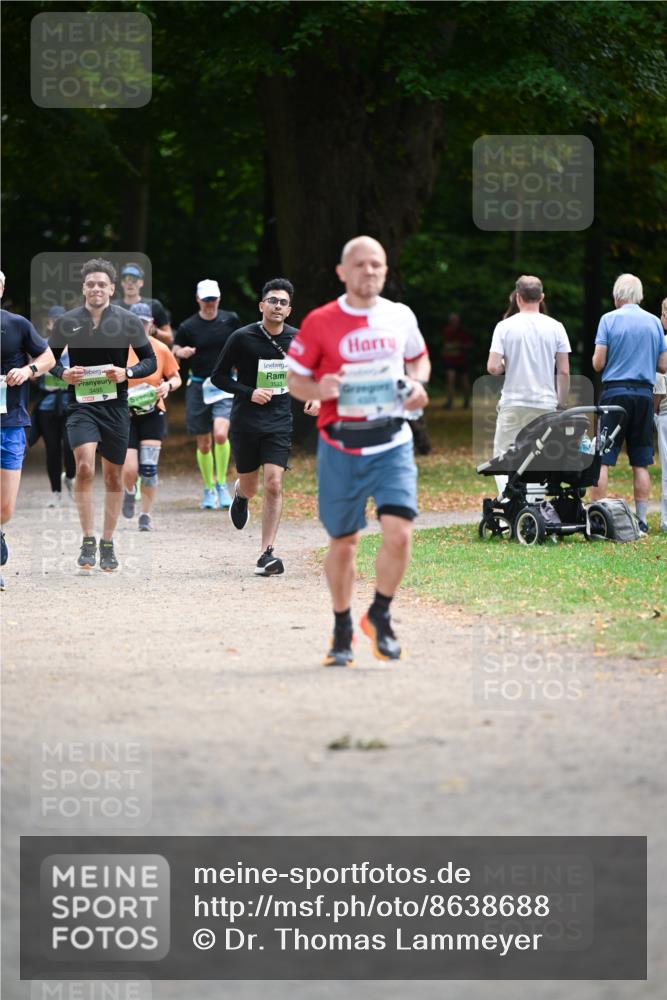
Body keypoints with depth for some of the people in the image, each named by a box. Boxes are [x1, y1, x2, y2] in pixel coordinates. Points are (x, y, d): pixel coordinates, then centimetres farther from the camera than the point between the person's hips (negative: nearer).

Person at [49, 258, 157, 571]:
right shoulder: (67, 322, 1)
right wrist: (63, 373, -9)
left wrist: (127, 373, -14)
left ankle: (108, 545, 22)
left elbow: (150, 361, 5)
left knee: (113, 477, 8)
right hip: (81, 405, -1)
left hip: (115, 406, 1)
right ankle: (88, 542, -11)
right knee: (85, 467, -20)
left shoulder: (128, 321, 0)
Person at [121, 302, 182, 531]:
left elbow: (176, 377, 9)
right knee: (129, 469, -9)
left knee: (148, 468, -6)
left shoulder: (161, 349, -1)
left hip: (152, 414, 1)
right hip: (125, 415, -1)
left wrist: (168, 385, -13)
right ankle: (129, 492, 28)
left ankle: (146, 515, 8)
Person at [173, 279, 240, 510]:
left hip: (225, 385, -1)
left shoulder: (231, 320, 2)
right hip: (198, 386, 1)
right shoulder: (188, 326, -1)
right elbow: (175, 351, 9)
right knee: (203, 443, 5)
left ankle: (222, 483, -5)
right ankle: (209, 490, 22)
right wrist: (182, 353, -13)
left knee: (221, 433, -22)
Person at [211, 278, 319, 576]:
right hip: (245, 421, -1)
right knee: (250, 487, 9)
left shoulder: (297, 340, 1)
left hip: (279, 421, 1)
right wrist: (249, 393, -15)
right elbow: (218, 376, -2)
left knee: (273, 485, -12)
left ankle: (267, 554, -9)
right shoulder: (242, 338, -8)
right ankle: (240, 494, 49)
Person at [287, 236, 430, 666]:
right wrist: (319, 389, -18)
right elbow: (295, 378, 4)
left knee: (399, 532, -16)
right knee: (343, 541, 7)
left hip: (392, 442, 1)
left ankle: (380, 616, 8)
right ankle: (342, 631, 26)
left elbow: (420, 357, 23)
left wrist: (416, 383, 2)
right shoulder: (320, 323, -4)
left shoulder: (400, 317, 5)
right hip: (341, 445, -1)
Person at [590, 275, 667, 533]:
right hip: (644, 394, 3)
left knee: (602, 460, -2)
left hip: (615, 392, -3)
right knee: (641, 463, 6)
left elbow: (598, 363, -7)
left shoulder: (609, 320, -3)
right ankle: (641, 521, 5)